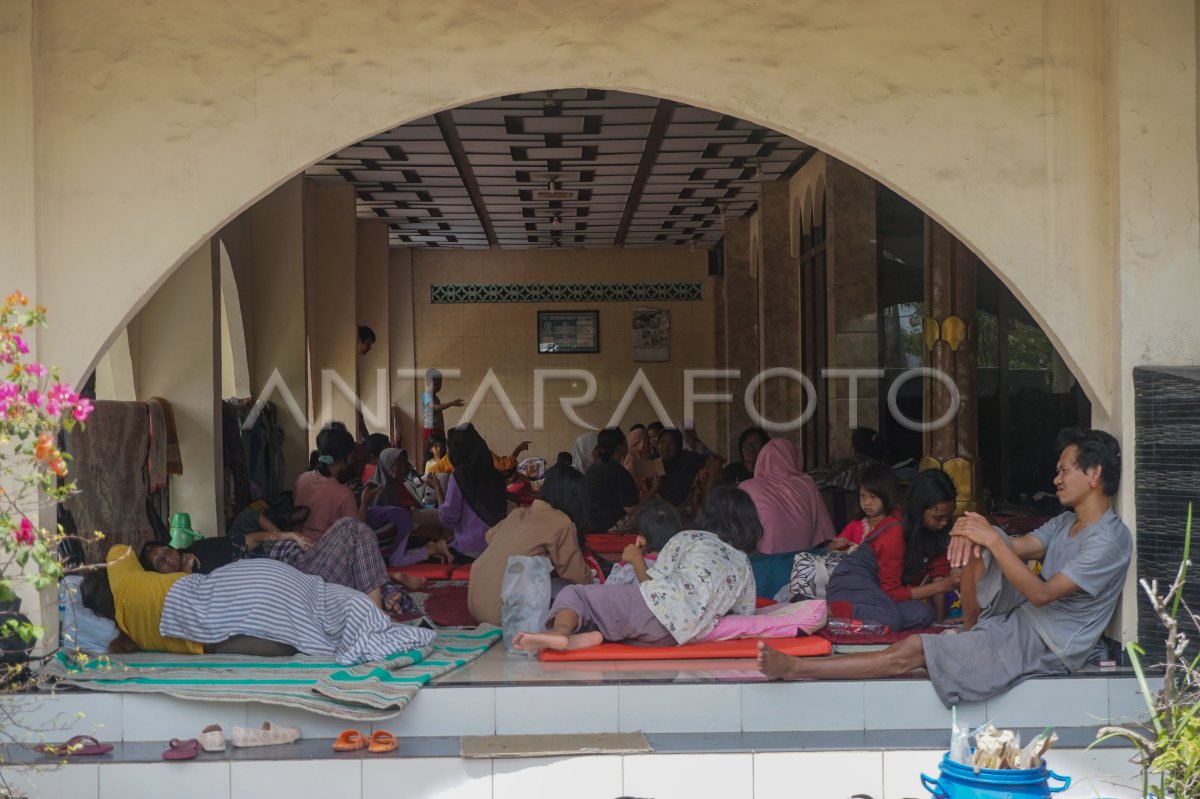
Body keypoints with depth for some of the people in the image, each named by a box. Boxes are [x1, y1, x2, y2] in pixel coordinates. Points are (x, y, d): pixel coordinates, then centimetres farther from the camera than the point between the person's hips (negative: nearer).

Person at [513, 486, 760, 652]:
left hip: (658, 607, -5)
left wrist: (636, 559, 28)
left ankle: (561, 631, -30)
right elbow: (744, 613, 22)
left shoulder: (686, 539, 14)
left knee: (572, 594, 6)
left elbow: (653, 582, 9)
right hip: (673, 636, 5)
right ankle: (590, 634, -17)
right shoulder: (744, 566, 23)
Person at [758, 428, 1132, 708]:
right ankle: (971, 628, 6)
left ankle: (795, 668, -10)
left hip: (1042, 646, -9)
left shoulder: (1108, 540, -19)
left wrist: (994, 541, -27)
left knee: (912, 651, -14)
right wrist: (977, 532, -19)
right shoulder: (1067, 523, 13)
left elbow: (1041, 593, -25)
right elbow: (1015, 547, 3)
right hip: (1019, 618, 9)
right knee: (975, 543, 2)